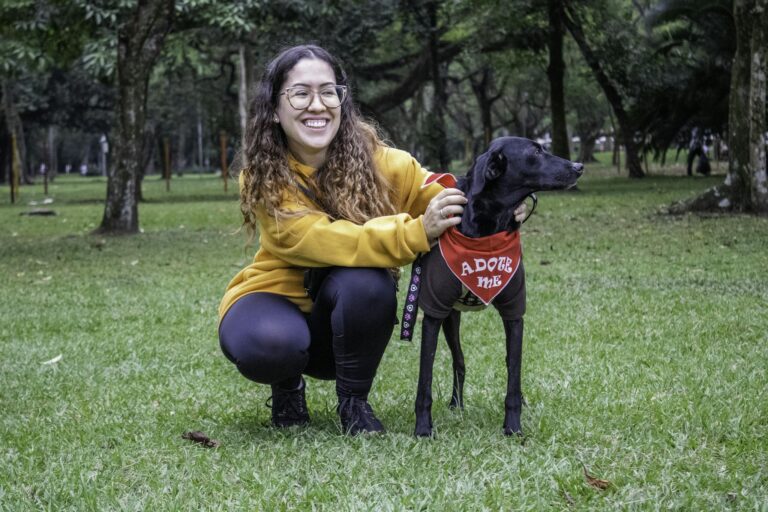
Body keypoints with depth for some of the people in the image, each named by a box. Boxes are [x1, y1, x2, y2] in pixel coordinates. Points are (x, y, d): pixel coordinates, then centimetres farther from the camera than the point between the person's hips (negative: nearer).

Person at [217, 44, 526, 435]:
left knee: (368, 282, -32)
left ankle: (353, 401, -7)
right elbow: (326, 242, -33)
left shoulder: (372, 159, -14)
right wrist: (417, 232, -47)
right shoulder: (263, 179, -19)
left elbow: (448, 199, -8)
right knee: (268, 344, -37)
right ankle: (287, 386, 1)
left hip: (348, 309, 2)